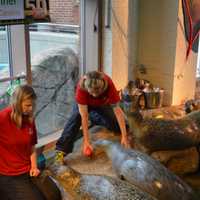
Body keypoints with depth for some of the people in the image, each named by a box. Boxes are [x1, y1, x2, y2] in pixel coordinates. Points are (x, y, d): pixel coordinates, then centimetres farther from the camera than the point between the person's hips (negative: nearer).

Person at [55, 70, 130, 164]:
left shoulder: (109, 85, -39)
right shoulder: (81, 86, -41)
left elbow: (117, 110, -34)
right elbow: (84, 116, -39)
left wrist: (124, 136, -36)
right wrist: (86, 141, -40)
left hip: (102, 105, 2)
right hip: (84, 104, -2)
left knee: (117, 125, -9)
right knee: (76, 117, -30)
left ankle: (94, 117, 18)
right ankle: (61, 149, -31)